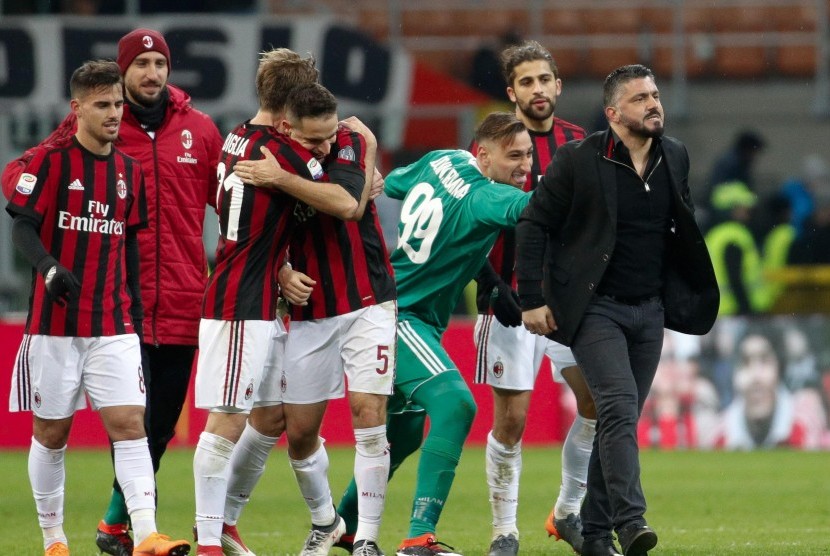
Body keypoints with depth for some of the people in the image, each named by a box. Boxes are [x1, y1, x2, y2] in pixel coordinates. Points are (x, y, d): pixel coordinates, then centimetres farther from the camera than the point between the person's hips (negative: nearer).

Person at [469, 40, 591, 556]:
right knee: (511, 418, -5)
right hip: (512, 299, -4)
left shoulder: (578, 143, 8)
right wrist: (491, 284, -15)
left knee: (597, 400, -5)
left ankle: (568, 512, 14)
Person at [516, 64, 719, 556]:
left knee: (621, 420, 8)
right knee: (619, 406, -20)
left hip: (650, 310, 5)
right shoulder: (578, 160, -10)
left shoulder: (675, 157, 6)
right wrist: (532, 300, -10)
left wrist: (691, 290, 13)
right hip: (596, 308, -5)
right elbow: (534, 225, -6)